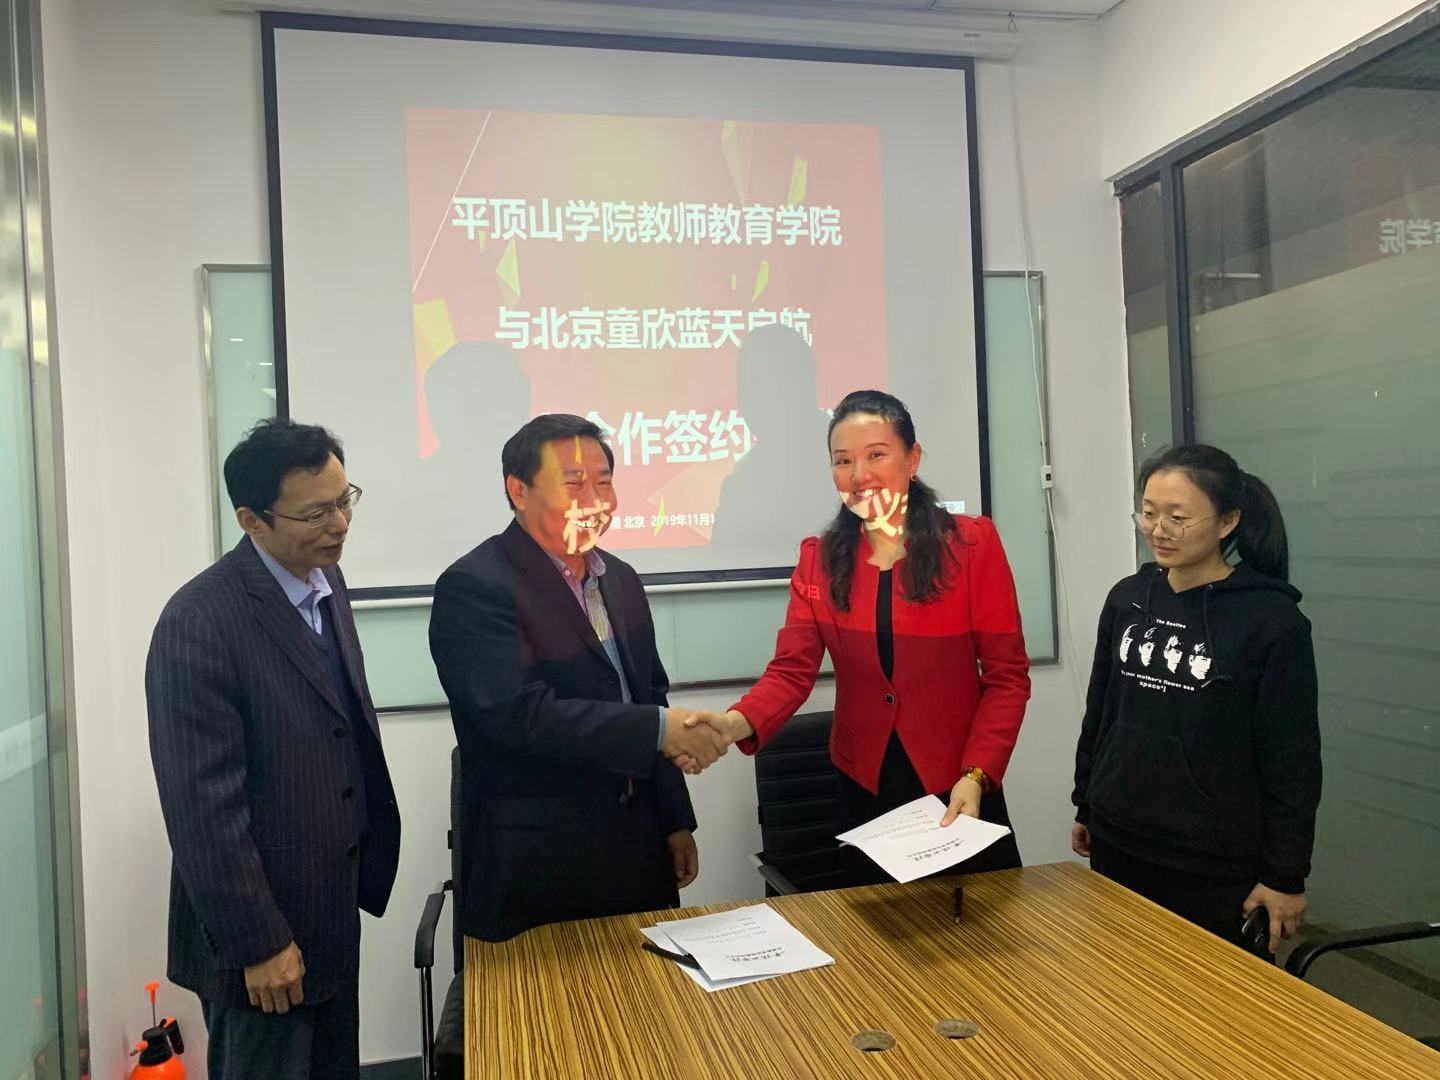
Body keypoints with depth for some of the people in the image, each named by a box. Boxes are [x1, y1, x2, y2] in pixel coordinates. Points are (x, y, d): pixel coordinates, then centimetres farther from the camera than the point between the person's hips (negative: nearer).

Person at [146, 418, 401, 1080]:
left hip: (334, 908, 8)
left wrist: (364, 870, 13)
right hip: (262, 929, -7)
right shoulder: (199, 623, -22)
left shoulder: (325, 580, 3)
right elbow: (202, 806, -21)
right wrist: (257, 943, -16)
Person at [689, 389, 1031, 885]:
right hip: (864, 793, 2)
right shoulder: (819, 559, 0)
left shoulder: (973, 544, -7)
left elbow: (1007, 676, -7)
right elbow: (791, 671, -8)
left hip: (960, 790, -1)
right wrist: (737, 724, -28)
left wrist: (976, 776, -18)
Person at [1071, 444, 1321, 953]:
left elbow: (1292, 759, -9)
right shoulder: (1126, 599, 2)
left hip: (1217, 864, -4)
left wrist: (1285, 875, -8)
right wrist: (1085, 808, 15)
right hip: (1117, 846, 4)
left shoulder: (1273, 621, -11)